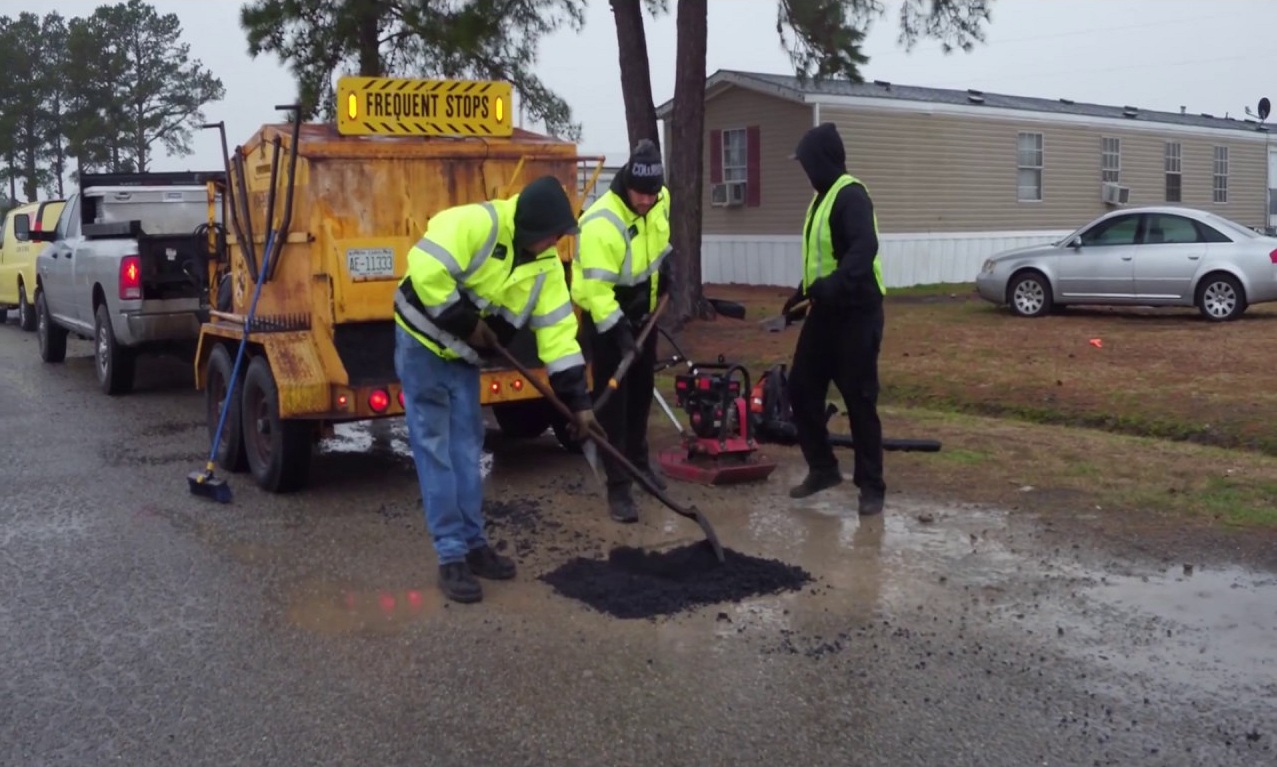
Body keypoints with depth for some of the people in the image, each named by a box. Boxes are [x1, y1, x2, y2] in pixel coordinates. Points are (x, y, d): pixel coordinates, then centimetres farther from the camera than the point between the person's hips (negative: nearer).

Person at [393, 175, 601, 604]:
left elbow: (558, 331, -4)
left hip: (464, 356, 7)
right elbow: (425, 272, -35)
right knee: (435, 449, -4)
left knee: (467, 447, 10)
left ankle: (472, 543, 20)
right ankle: (451, 556, 0)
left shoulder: (546, 265, -5)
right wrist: (468, 323, -23)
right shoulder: (475, 224, -27)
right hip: (423, 344, -7)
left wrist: (578, 400, -9)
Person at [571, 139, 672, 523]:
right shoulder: (601, 224, -33)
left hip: (642, 310, 7)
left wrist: (665, 264, 8)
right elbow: (596, 288, -35)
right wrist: (618, 331, -39)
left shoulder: (660, 200, -9)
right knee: (613, 398, -7)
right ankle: (618, 485, -3)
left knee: (642, 390, 18)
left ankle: (638, 461, 35)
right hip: (607, 315, -7)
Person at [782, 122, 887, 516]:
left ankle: (871, 486, 8)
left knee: (859, 400, -3)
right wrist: (804, 293, 23)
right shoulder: (823, 196, 15)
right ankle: (822, 468, 23)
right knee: (802, 388, 10)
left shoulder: (850, 195, -16)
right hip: (825, 312, 9)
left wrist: (829, 289, -41)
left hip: (856, 314, -9)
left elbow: (864, 250, -31)